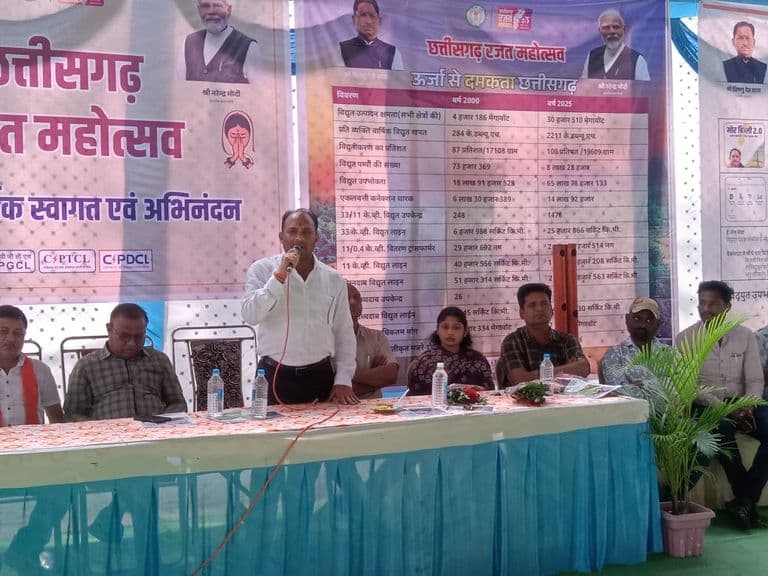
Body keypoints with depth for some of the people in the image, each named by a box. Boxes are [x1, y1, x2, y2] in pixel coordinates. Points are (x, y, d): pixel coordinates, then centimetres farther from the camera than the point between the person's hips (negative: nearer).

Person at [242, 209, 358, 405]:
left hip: (320, 375, 2)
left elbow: (344, 334, 8)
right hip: (275, 375, -2)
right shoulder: (262, 269, -1)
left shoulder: (333, 279, 6)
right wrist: (279, 276, -20)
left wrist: (343, 381, 2)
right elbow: (250, 315, -15)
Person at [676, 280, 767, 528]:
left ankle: (745, 497, -16)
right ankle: (747, 497, -19)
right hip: (706, 405, -3)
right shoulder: (685, 338, -2)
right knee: (722, 427, -35)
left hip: (741, 403, 3)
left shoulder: (746, 335, 5)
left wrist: (747, 407, -17)